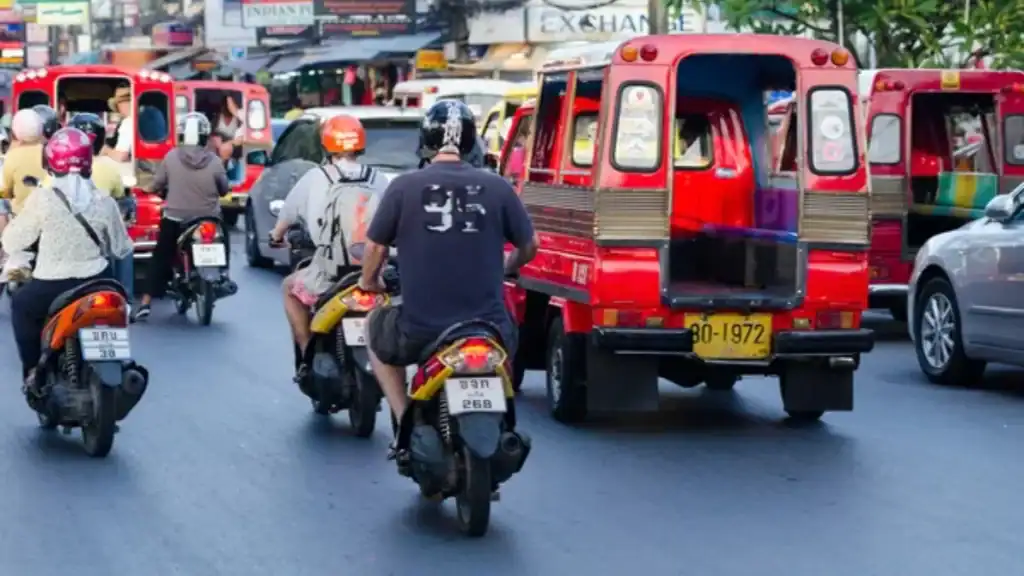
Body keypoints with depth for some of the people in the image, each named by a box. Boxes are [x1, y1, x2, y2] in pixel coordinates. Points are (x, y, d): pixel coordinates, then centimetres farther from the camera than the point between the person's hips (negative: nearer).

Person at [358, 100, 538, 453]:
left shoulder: (404, 187, -6)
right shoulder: (496, 188, -2)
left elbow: (375, 247, 2)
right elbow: (529, 246, 9)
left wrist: (369, 282, 24)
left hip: (420, 328, -2)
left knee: (376, 328, 32)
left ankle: (406, 423, 20)